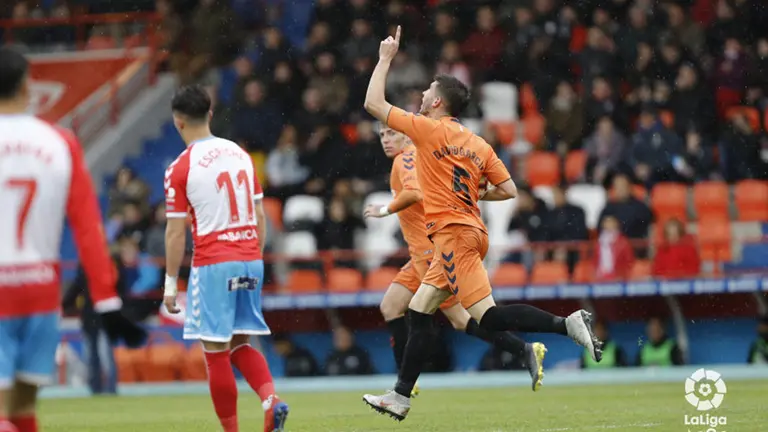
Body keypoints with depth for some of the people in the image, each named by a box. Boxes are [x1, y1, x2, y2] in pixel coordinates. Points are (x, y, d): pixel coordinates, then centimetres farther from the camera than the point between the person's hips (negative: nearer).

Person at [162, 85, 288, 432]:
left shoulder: (180, 168, -7)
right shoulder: (240, 154, 10)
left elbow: (176, 232, -6)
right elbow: (260, 215, 13)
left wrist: (171, 283, 0)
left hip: (214, 264, -6)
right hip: (250, 262, 6)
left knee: (216, 351, 1)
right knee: (240, 344, 16)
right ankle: (271, 399, -7)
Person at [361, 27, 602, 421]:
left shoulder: (429, 129, -7)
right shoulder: (478, 144, 12)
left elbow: (373, 103, -2)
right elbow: (509, 190, 9)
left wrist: (386, 58, 9)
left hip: (452, 234, -9)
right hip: (471, 231, 9)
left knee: (488, 315, -14)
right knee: (418, 311, 12)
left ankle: (567, 324, -25)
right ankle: (400, 396, 14)